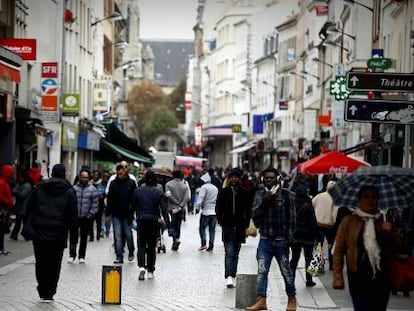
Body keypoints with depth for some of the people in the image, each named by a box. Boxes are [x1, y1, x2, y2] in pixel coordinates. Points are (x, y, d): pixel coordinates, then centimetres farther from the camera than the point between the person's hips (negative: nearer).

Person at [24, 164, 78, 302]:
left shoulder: (39, 188, 4)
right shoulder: (69, 192, -2)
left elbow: (29, 208, 6)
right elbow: (73, 215, -4)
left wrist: (28, 228, 12)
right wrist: (69, 226, 13)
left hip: (39, 233, 1)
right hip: (59, 235, -1)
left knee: (41, 263, 11)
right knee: (54, 264, 7)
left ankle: (43, 292, 10)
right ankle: (49, 294, 6)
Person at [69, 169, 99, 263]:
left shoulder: (92, 189, 0)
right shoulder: (74, 188, 1)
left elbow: (95, 203, 0)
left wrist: (91, 213, -8)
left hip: (86, 217, 0)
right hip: (74, 217, 0)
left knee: (84, 237, 7)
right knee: (73, 237, 2)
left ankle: (81, 256, 15)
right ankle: (72, 255, 13)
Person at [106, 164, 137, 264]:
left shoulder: (131, 183, 0)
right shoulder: (113, 183, 5)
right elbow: (109, 199, 8)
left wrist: (133, 212, -6)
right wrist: (108, 214, 4)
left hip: (127, 214, -1)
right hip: (116, 214, 1)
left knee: (128, 234, 6)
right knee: (117, 236, -1)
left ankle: (131, 252, 29)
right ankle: (119, 257, 1)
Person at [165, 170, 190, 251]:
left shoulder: (168, 184, -1)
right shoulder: (184, 185, 7)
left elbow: (168, 195, -14)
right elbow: (187, 197, -6)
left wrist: (177, 203, -9)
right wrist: (181, 205, -11)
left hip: (172, 208, -3)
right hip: (181, 210, 3)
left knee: (173, 225, 1)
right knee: (178, 226, 12)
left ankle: (176, 239, -24)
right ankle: (175, 246, 15)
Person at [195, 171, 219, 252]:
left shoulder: (204, 187, -7)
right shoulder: (215, 188, 16)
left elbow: (201, 198, -17)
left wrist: (197, 207, -15)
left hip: (206, 212, -6)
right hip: (214, 212, 6)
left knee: (202, 228, 5)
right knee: (212, 229, 7)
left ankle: (203, 243, -7)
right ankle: (211, 246, 5)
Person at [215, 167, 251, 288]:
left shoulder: (244, 193, 4)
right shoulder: (223, 192, 2)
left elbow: (248, 210, 7)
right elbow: (218, 209, 5)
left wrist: (245, 225, 0)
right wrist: (221, 222, -2)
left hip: (239, 227, 2)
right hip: (227, 226, -2)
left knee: (235, 253, 9)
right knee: (229, 252, -13)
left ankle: (232, 276, 17)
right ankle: (229, 277, -20)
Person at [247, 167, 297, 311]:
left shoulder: (286, 194, -3)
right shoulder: (260, 194, 6)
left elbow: (291, 217, -2)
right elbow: (255, 215, -2)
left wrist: (289, 238, -7)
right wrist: (265, 201, -16)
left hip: (281, 241, -2)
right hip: (265, 240, 3)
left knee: (286, 271, 6)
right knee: (261, 271, -3)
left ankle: (292, 299, 21)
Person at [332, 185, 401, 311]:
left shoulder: (384, 223, 13)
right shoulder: (349, 221, 3)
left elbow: (396, 249, 15)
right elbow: (339, 251, 1)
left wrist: (390, 233, -4)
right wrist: (338, 277, -5)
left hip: (382, 277, 4)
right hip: (359, 277, -4)